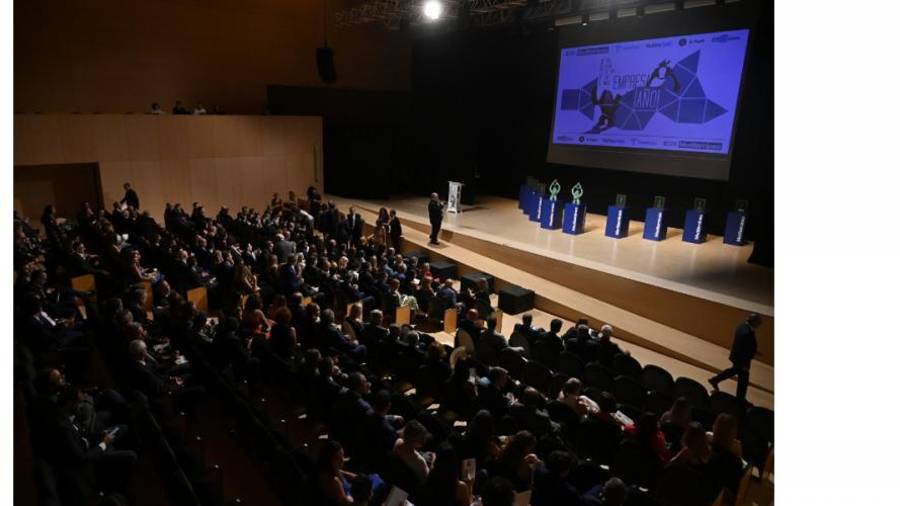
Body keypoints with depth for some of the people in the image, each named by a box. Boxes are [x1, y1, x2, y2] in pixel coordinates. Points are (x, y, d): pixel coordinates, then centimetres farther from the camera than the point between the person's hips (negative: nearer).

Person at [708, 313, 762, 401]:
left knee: (735, 370, 31)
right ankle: (740, 398, 26)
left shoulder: (743, 326, -4)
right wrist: (745, 364, -20)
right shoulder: (747, 333, -34)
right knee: (743, 379, 9)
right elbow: (745, 350, -28)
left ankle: (715, 380, 39)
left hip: (736, 355, 9)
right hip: (741, 358, -9)